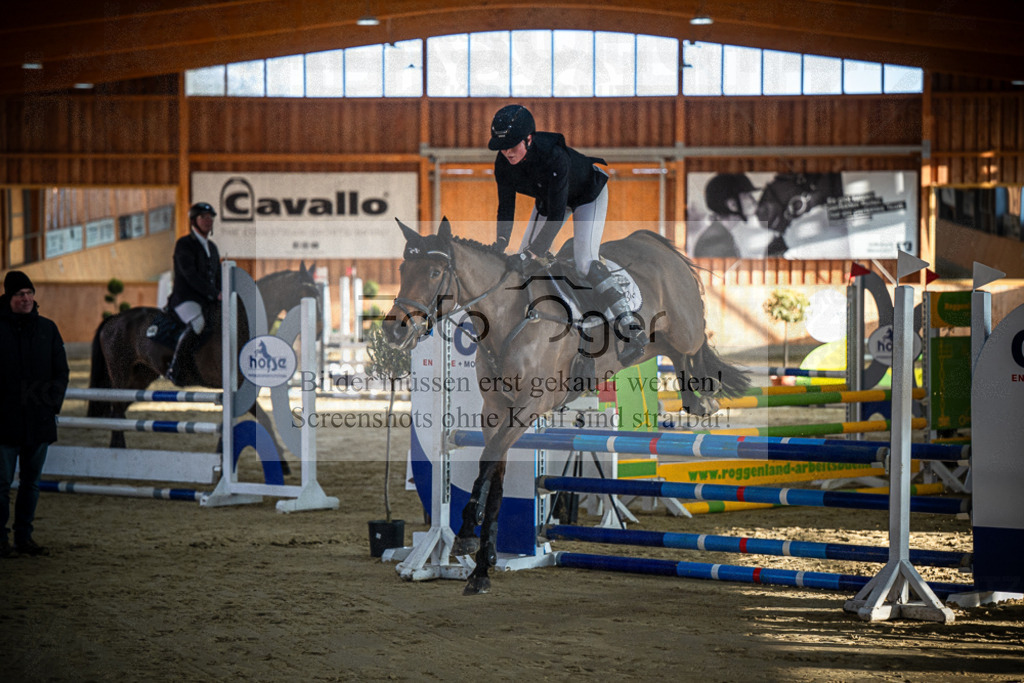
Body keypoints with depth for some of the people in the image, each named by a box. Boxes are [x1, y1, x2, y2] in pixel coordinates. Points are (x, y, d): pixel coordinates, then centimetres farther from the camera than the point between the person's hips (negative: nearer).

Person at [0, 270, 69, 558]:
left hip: (40, 420, 4)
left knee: (31, 482, 10)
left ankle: (24, 537, 18)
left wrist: (53, 401, 0)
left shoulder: (47, 328, 8)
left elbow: (61, 372, 12)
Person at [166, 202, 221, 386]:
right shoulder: (184, 244, -5)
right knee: (196, 324, -37)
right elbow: (190, 276, -16)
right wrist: (215, 294, -21)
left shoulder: (212, 247, 19)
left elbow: (218, 276, 22)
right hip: (185, 299, -8)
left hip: (208, 301, 8)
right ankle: (175, 369, -31)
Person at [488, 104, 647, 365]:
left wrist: (534, 252, -42)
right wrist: (500, 246, -27)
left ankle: (632, 331, -25)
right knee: (523, 262, 2)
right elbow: (506, 206, -15)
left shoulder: (553, 156, -41)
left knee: (585, 263, -23)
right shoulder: (504, 163, -22)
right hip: (548, 197, 7)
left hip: (588, 193, -7)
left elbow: (556, 213, -40)